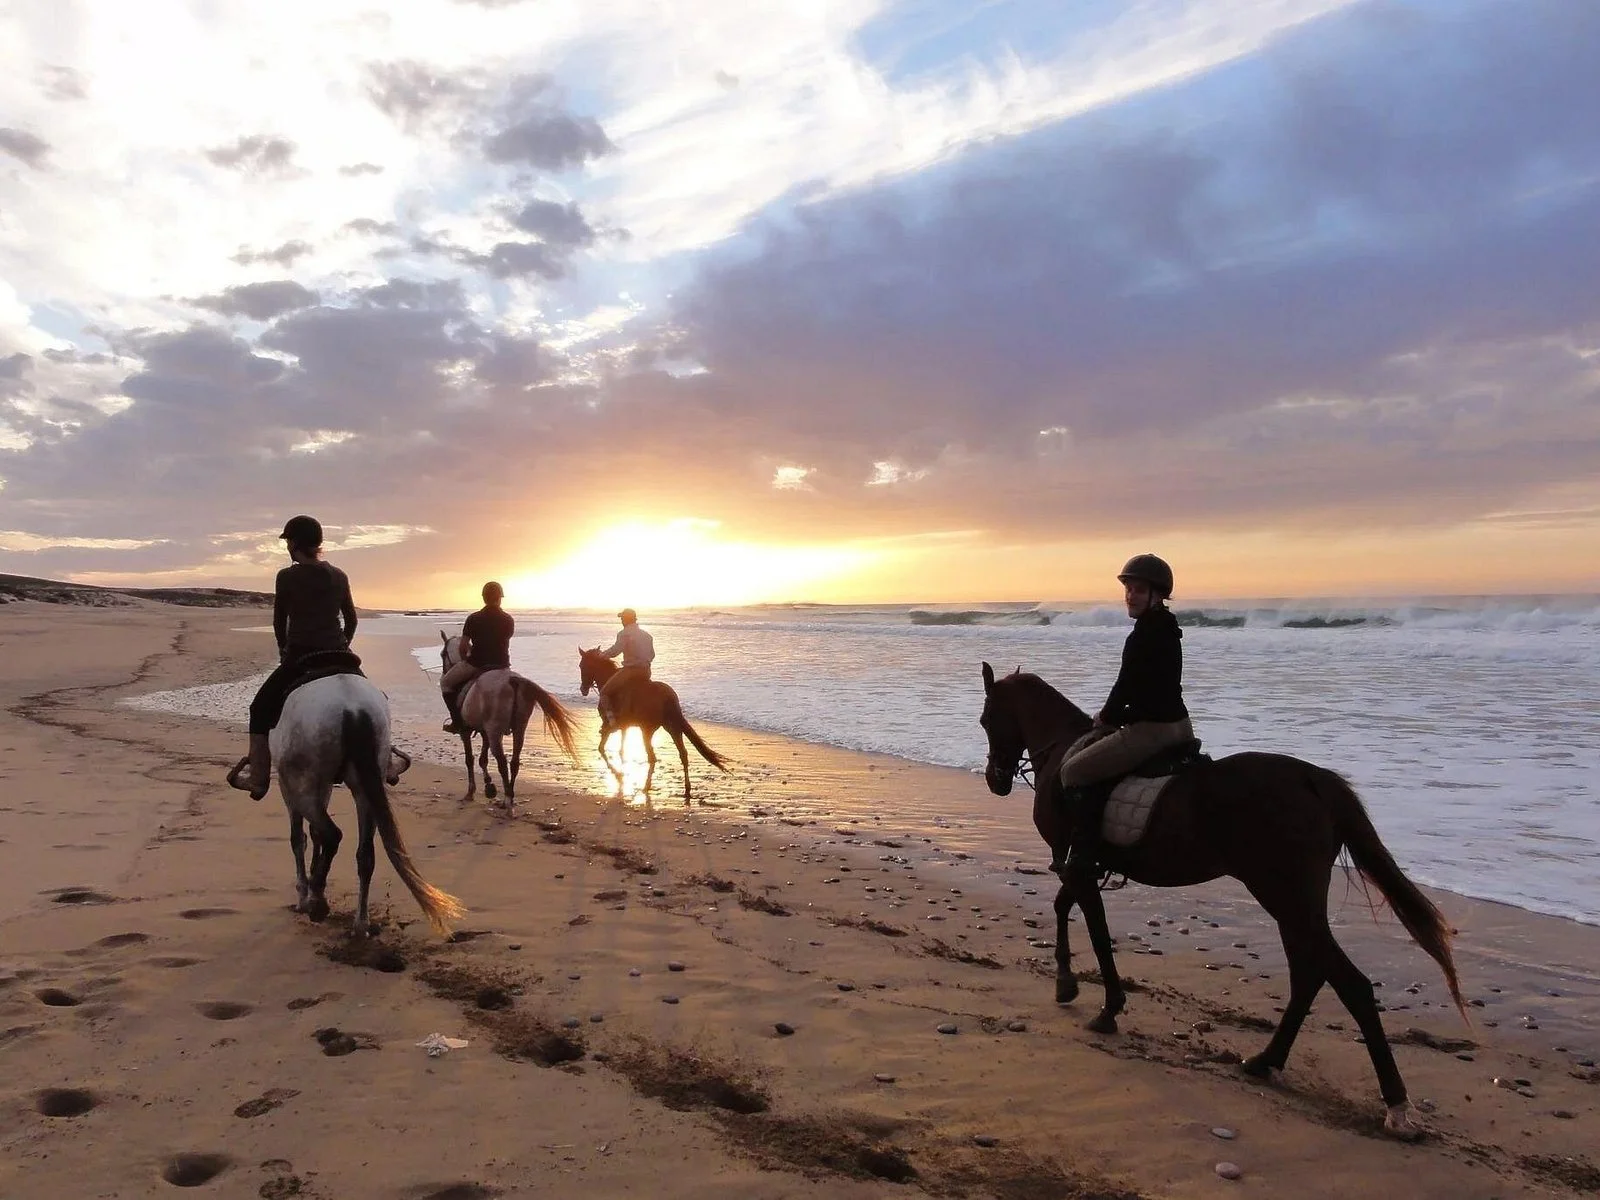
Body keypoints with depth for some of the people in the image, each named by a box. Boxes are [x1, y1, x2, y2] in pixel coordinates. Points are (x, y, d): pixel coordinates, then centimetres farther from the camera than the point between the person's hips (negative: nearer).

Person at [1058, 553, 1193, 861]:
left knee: (1073, 771, -4)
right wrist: (1113, 715, 14)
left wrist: (1108, 717, 2)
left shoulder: (1144, 635, -19)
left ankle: (1086, 853, -7)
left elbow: (1126, 685, -16)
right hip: (1179, 725, 11)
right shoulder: (1166, 629, 12)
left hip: (1152, 729, -11)